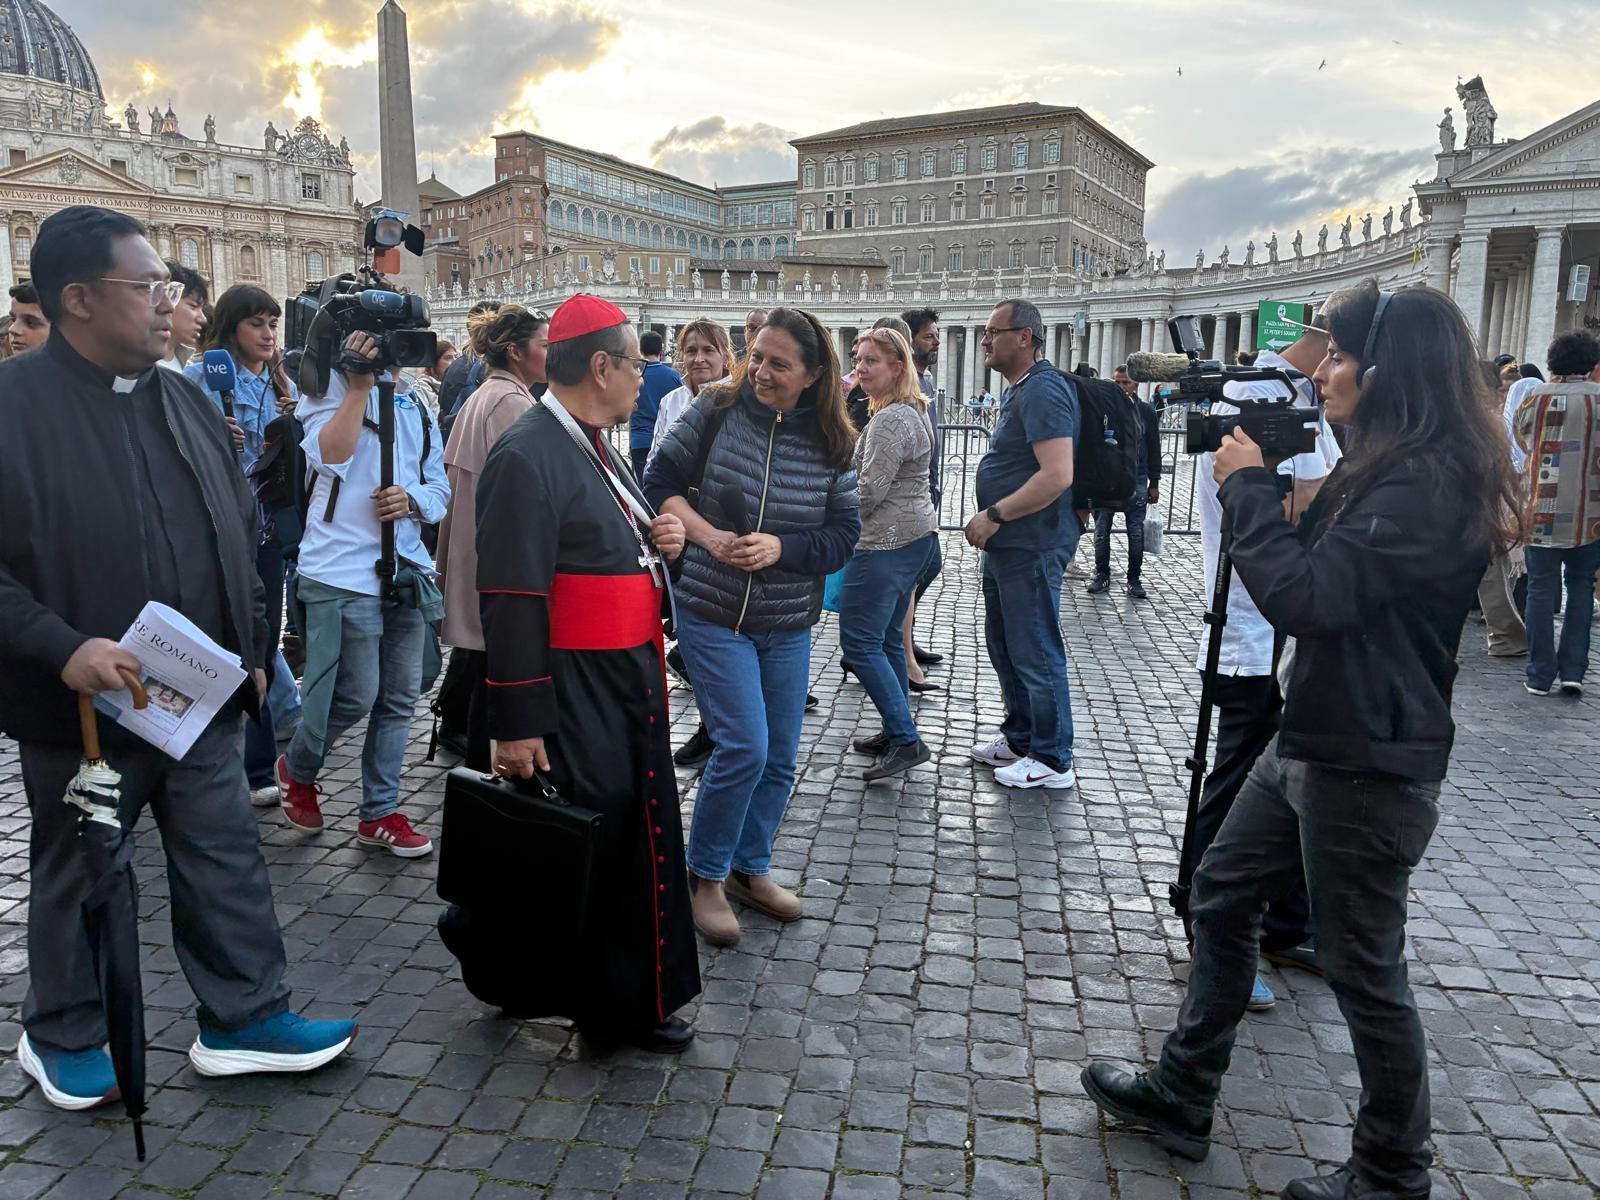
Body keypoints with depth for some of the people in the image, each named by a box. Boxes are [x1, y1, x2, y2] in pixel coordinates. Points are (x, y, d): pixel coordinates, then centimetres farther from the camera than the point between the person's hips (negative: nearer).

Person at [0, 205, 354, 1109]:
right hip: (85, 705, -5)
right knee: (79, 876, 14)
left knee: (228, 862, 12)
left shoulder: (184, 399, 7)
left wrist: (251, 648, 11)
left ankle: (245, 1016, 27)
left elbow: (242, 532, 14)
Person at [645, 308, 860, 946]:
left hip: (788, 623, 4)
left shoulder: (832, 444, -2)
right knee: (744, 746, -10)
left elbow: (843, 536, -3)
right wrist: (708, 537, -18)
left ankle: (749, 867, 32)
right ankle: (705, 875, 13)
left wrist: (779, 547, -20)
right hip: (712, 613, -4)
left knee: (780, 758, 11)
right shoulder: (716, 410, -7)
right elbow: (660, 483, -3)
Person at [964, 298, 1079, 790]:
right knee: (1005, 646, 19)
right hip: (1008, 544, 11)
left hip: (1032, 546, -11)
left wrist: (994, 516, -21)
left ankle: (1051, 760, 12)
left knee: (1035, 654, -1)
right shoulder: (1019, 389, 15)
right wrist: (993, 521, 14)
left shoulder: (1043, 390, -17)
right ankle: (1019, 737, 34)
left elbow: (1057, 475, -27)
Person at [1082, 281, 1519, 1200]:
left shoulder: (1427, 487, -23)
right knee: (1221, 898, 16)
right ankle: (1181, 1097, 32)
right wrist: (1264, 484, 2)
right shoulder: (1383, 469, 9)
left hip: (1371, 768, -10)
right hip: (1312, 741, 10)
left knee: (1363, 967, 6)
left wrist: (1248, 486, -16)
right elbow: (1312, 565, 15)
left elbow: (1303, 596, -29)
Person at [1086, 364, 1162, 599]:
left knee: (1136, 532, 3)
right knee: (1101, 530, 6)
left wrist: (1154, 483, 5)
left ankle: (1134, 578, 13)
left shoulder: (1146, 411, 4)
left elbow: (1154, 449, 7)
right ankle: (1102, 574, 19)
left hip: (1136, 480, 0)